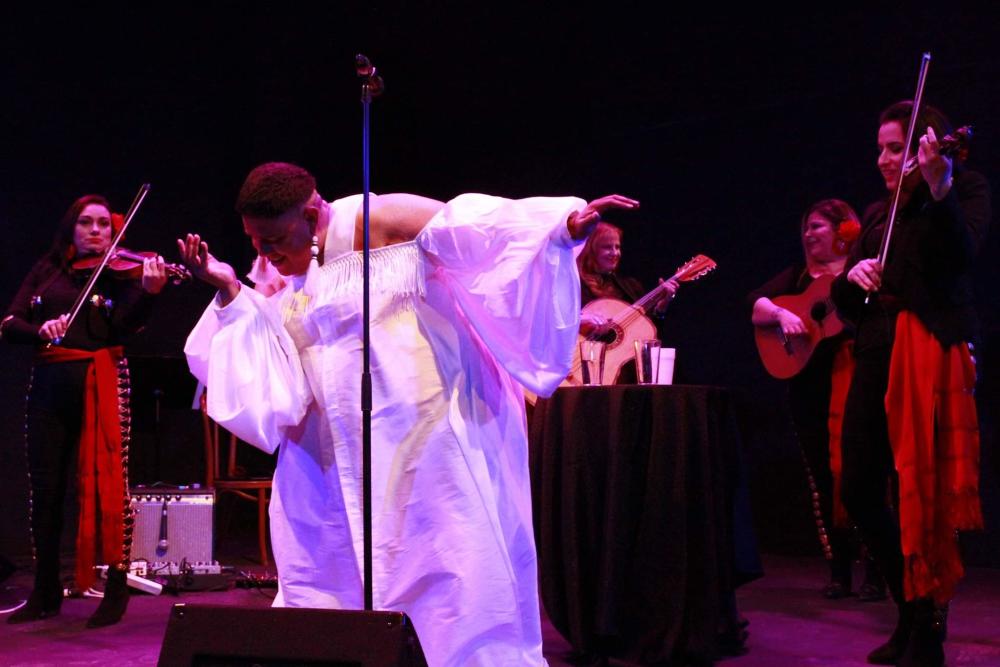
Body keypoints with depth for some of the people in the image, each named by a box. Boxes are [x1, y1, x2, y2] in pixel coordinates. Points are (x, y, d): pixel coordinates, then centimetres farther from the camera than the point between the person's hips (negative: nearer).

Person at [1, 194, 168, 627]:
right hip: (50, 385, 3)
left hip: (101, 384, -3)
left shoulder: (119, 273, 5)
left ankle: (117, 590, 3)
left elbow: (124, 328, -12)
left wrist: (149, 293, -29)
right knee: (45, 489, 5)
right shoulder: (47, 271, 14)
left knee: (107, 485, -5)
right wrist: (40, 329, -16)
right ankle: (46, 592, 17)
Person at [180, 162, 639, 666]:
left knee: (454, 577, -2)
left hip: (422, 437, -6)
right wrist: (230, 293, -4)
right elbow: (267, 368, 5)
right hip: (336, 458, 6)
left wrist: (566, 222, -29)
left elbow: (479, 224, -17)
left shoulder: (378, 220, -9)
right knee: (329, 588, 11)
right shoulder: (272, 276, 10)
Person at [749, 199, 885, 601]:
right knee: (823, 477, 5)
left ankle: (874, 573, 0)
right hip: (810, 385, 4)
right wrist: (781, 314, -11)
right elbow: (756, 307, 8)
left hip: (854, 381, -4)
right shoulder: (800, 275, 17)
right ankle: (839, 571, 13)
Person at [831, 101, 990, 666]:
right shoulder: (879, 215, 20)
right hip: (877, 358, 7)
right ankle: (911, 610, 24)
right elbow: (845, 301, 15)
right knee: (860, 494, 6)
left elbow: (961, 255, -19)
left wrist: (939, 188, -33)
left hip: (931, 356, -7)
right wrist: (853, 274, -7)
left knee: (926, 497, -9)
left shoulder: (967, 191, 4)